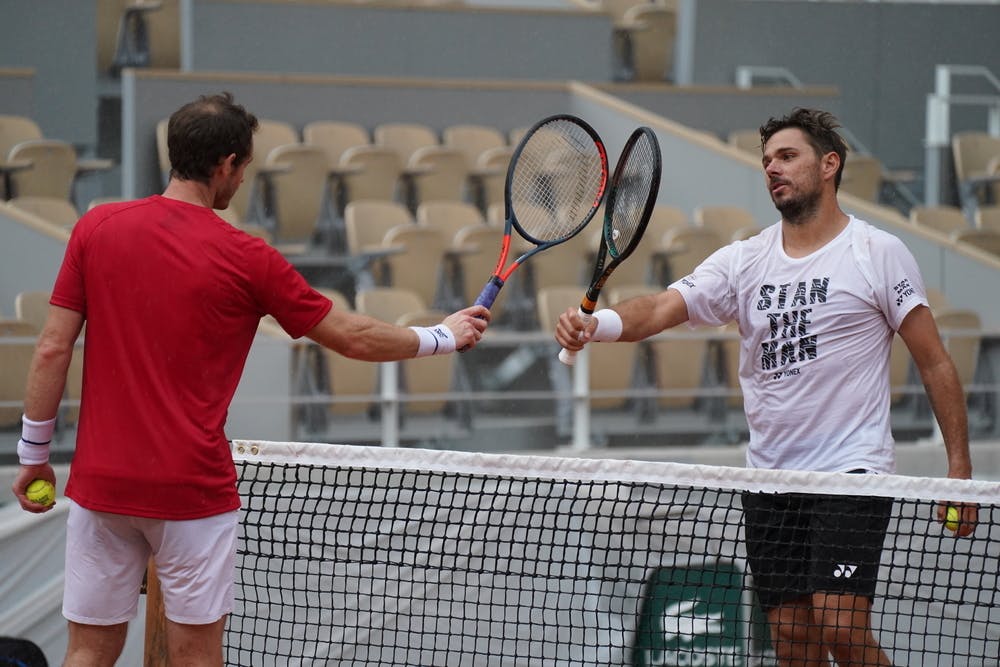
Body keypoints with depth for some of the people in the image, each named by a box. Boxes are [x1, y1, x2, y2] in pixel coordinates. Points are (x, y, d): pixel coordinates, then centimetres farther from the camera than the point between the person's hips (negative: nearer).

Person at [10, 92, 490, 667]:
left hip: (100, 483, 3)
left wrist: (35, 454, 10)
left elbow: (53, 350, 0)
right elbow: (356, 339, 3)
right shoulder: (247, 259, -6)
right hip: (193, 489, -3)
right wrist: (444, 336, 19)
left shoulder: (96, 230, 0)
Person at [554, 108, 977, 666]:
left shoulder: (880, 253, -1)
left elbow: (935, 362, 0)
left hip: (852, 472, -5)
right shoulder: (743, 261, 9)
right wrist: (595, 323, -26)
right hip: (769, 478, 5)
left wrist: (959, 467, -7)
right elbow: (660, 309, -4)